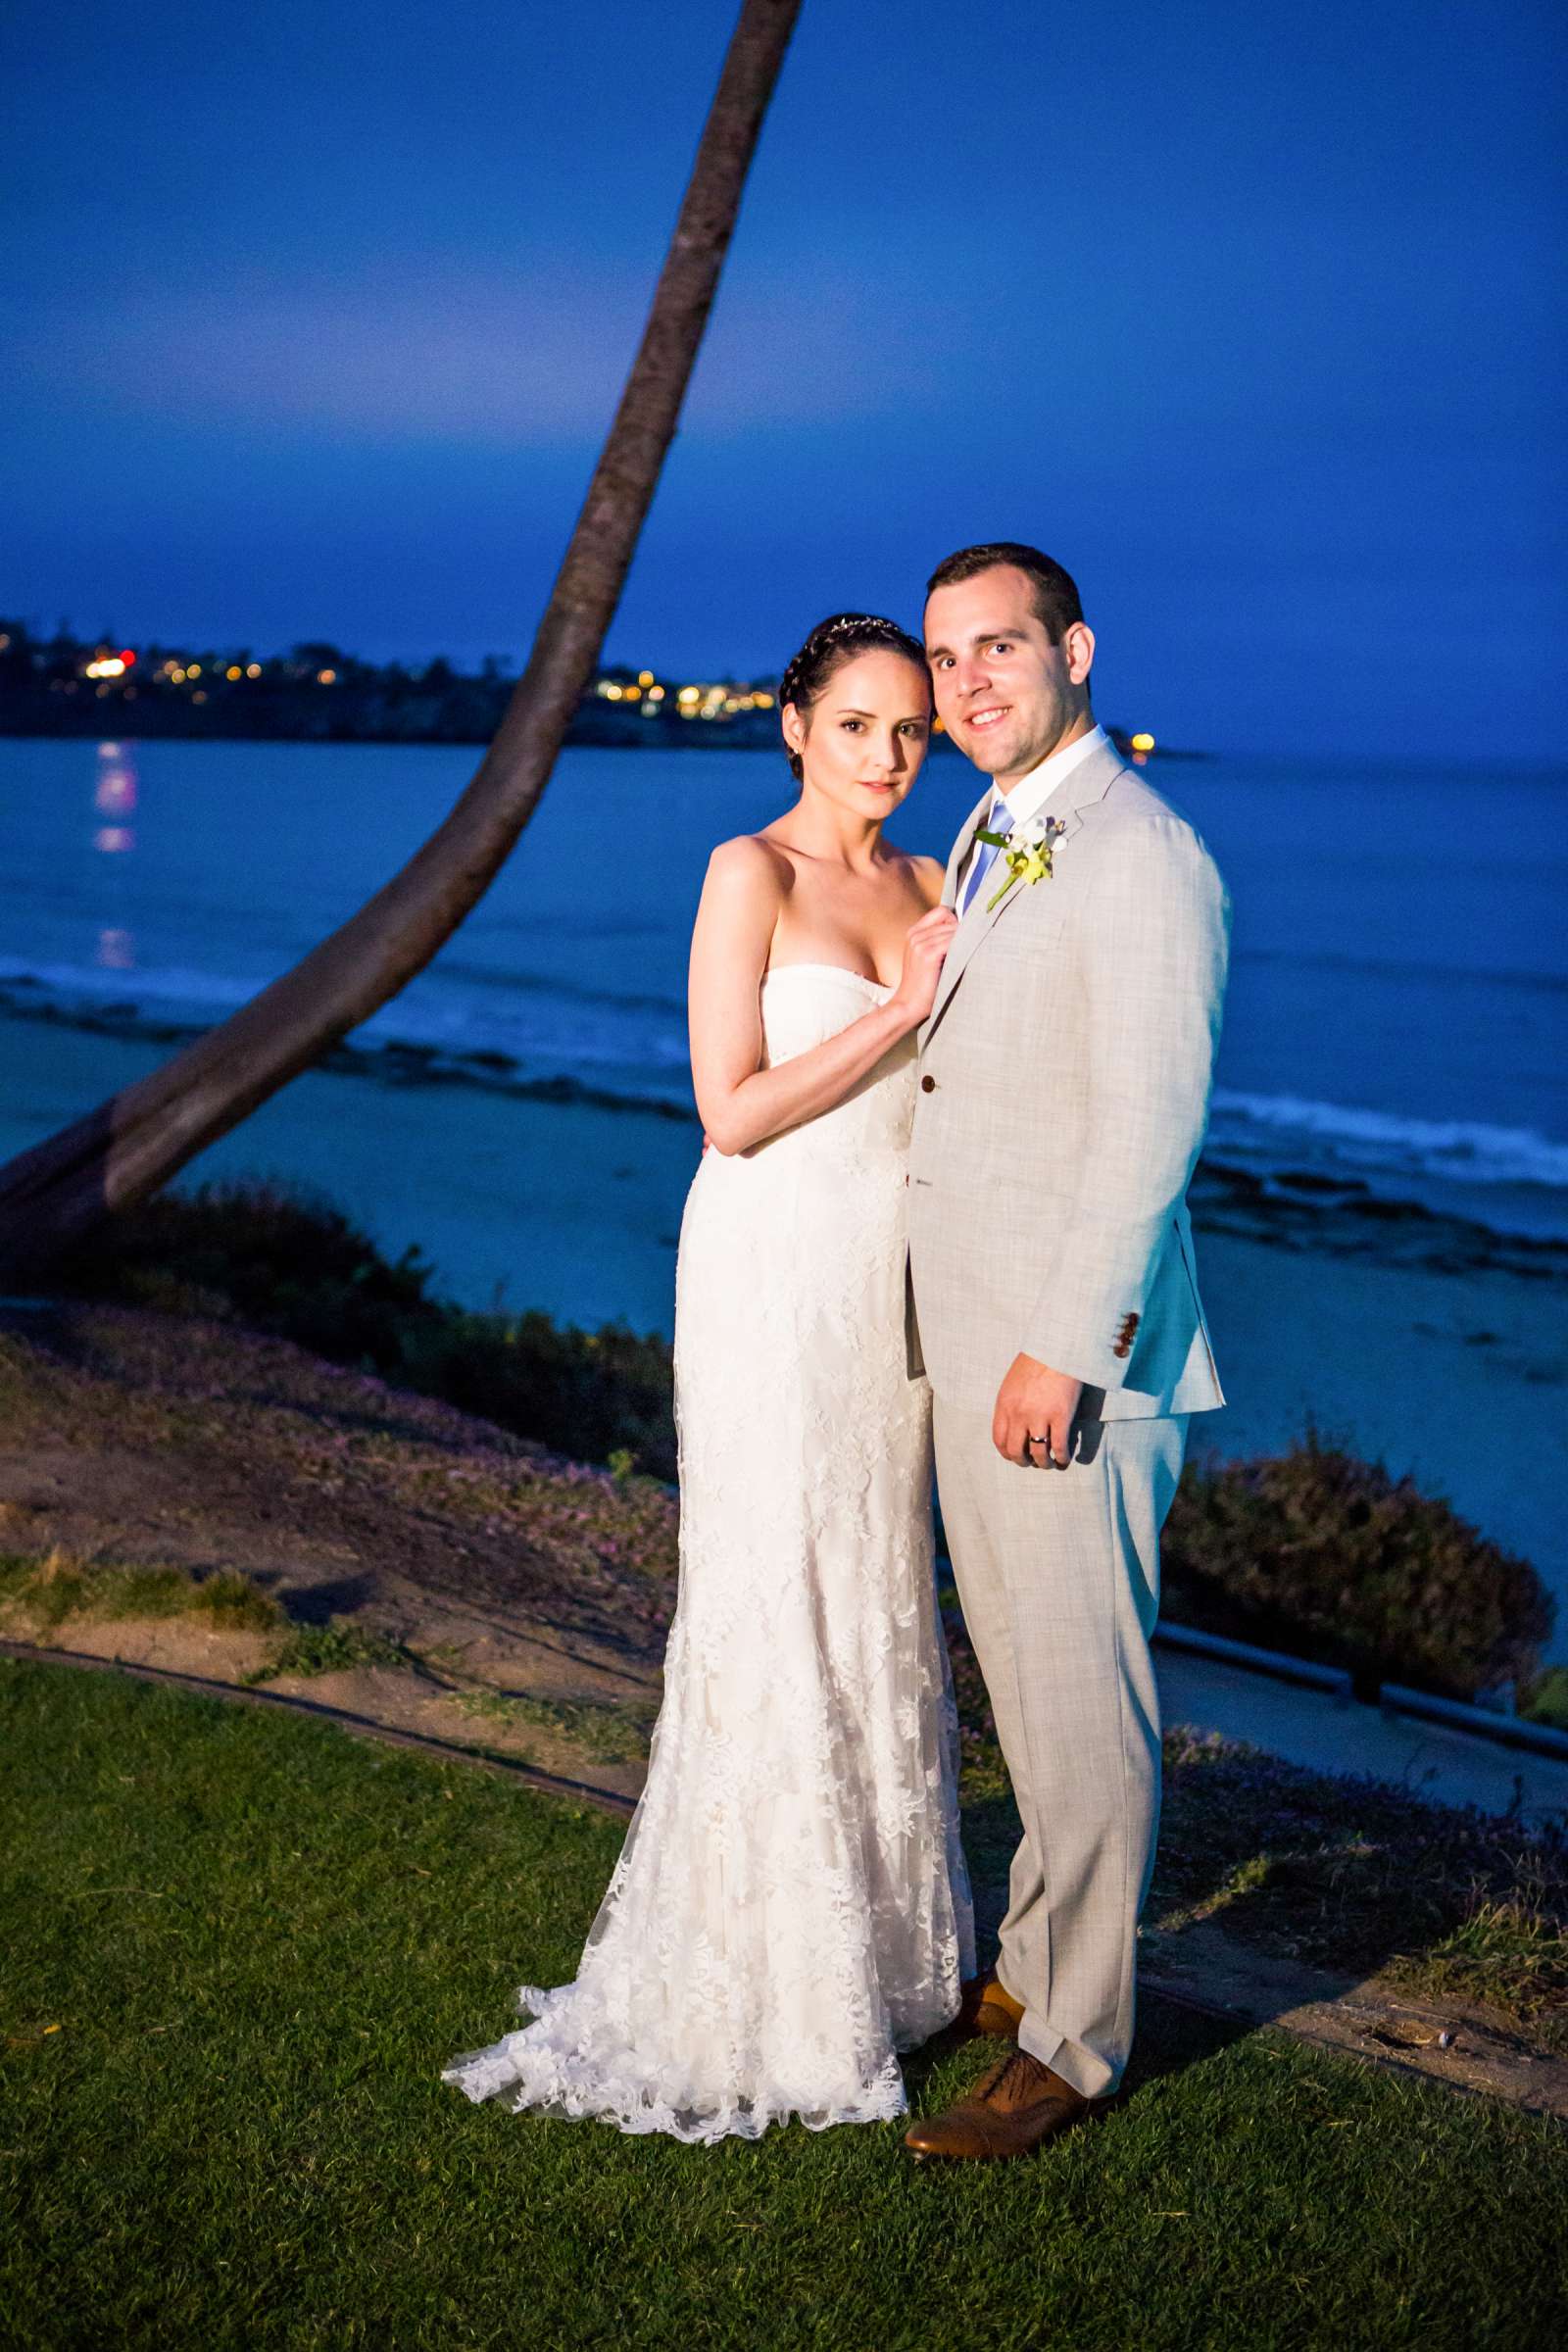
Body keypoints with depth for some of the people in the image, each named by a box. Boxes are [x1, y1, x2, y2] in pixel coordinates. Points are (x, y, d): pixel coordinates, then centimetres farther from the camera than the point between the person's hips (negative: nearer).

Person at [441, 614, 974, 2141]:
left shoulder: (926, 885, 10)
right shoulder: (751, 875, -8)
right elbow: (732, 1113, -14)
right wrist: (902, 1007, -15)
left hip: (891, 1274, 6)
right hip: (773, 1272, -6)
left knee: (879, 1598, 12)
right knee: (770, 1611, -1)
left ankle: (880, 1935, 26)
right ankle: (757, 1977, 12)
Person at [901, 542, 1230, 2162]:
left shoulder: (1139, 854, -15)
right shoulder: (987, 843, 15)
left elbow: (1153, 1120, -20)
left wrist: (1063, 1349, -22)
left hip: (1069, 1357, -9)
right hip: (969, 1342, 9)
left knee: (1079, 1701, 1)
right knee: (1021, 1684, 19)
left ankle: (1073, 2043, 14)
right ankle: (1036, 1961, 35)